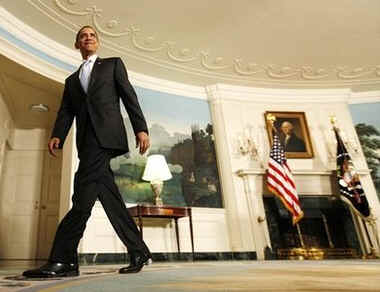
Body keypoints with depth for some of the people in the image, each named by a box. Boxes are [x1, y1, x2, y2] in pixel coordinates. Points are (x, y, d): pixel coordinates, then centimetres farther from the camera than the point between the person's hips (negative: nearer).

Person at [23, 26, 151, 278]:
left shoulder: (113, 64, 18)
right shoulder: (71, 80, 29)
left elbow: (129, 97, 5)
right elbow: (66, 112, 15)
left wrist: (141, 128, -8)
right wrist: (57, 135, -5)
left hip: (107, 134, -5)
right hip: (86, 140, 5)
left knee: (84, 194, -17)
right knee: (109, 197, -1)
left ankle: (63, 260, -16)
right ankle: (139, 253, 5)